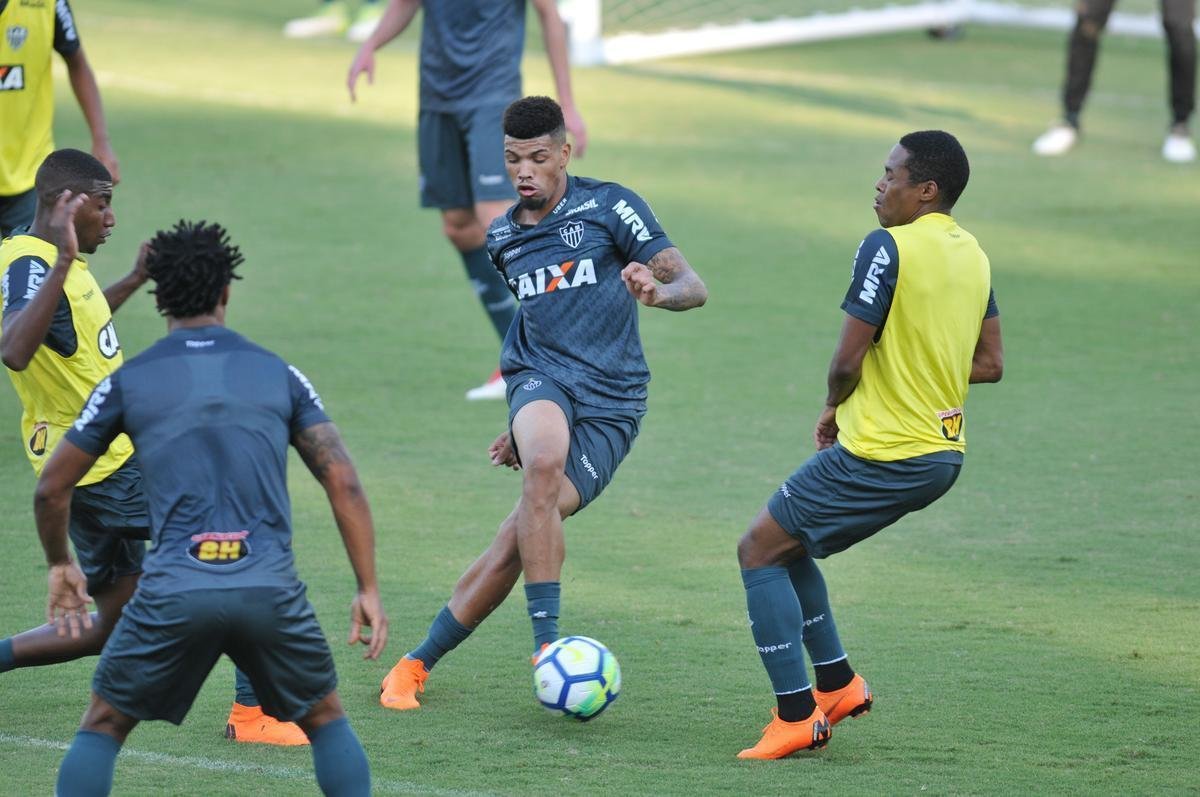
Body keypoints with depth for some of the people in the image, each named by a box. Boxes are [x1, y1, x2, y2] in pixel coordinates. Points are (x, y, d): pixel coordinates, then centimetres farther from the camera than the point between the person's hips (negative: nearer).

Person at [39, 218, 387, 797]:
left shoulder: (127, 382, 9)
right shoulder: (278, 374, 12)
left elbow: (52, 489, 16)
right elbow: (344, 484, 8)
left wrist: (60, 565, 34)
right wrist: (368, 589, 12)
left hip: (172, 591, -1)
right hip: (270, 588, 1)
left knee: (103, 727, 17)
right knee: (326, 720, 22)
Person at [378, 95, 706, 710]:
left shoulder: (609, 206, -2)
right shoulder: (503, 238, 16)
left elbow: (693, 287, -7)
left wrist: (660, 291, -31)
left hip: (610, 406, -3)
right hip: (541, 381, 3)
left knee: (517, 541, -12)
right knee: (543, 465, -35)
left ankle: (418, 663, 5)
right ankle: (546, 638, -34)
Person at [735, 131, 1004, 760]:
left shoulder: (888, 247, -17)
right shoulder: (972, 253, 9)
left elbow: (847, 361, -18)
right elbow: (990, 364, 15)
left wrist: (833, 406, 2)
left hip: (881, 457, -9)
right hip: (942, 454, 9)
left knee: (759, 550, 3)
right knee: (787, 542, 23)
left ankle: (796, 715, -2)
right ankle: (837, 683, 23)